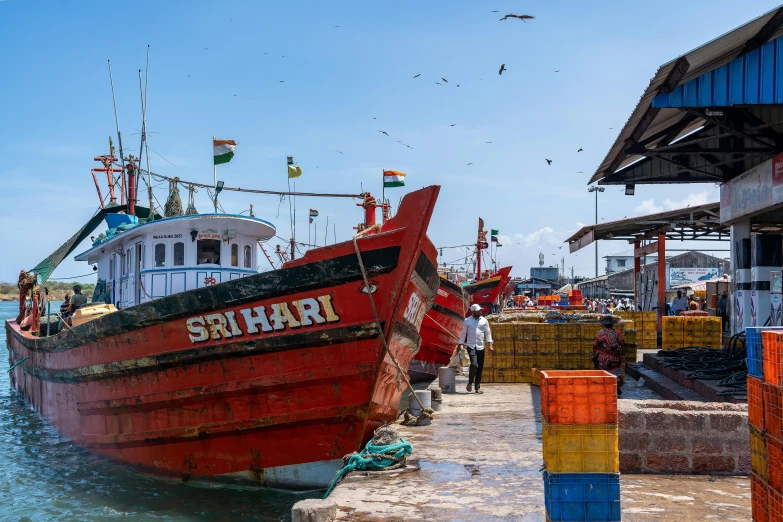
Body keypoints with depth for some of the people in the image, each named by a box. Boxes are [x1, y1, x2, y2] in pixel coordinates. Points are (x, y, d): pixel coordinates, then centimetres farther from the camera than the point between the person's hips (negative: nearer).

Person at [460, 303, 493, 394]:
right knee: (474, 364, -20)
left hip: (481, 347, 3)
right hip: (471, 346, -3)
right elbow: (463, 334, 6)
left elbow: (488, 333, 6)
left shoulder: (484, 320, 6)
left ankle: (477, 388, 11)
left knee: (480, 367, 3)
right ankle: (470, 382, 1)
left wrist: (490, 345, -4)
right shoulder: (467, 321, 1)